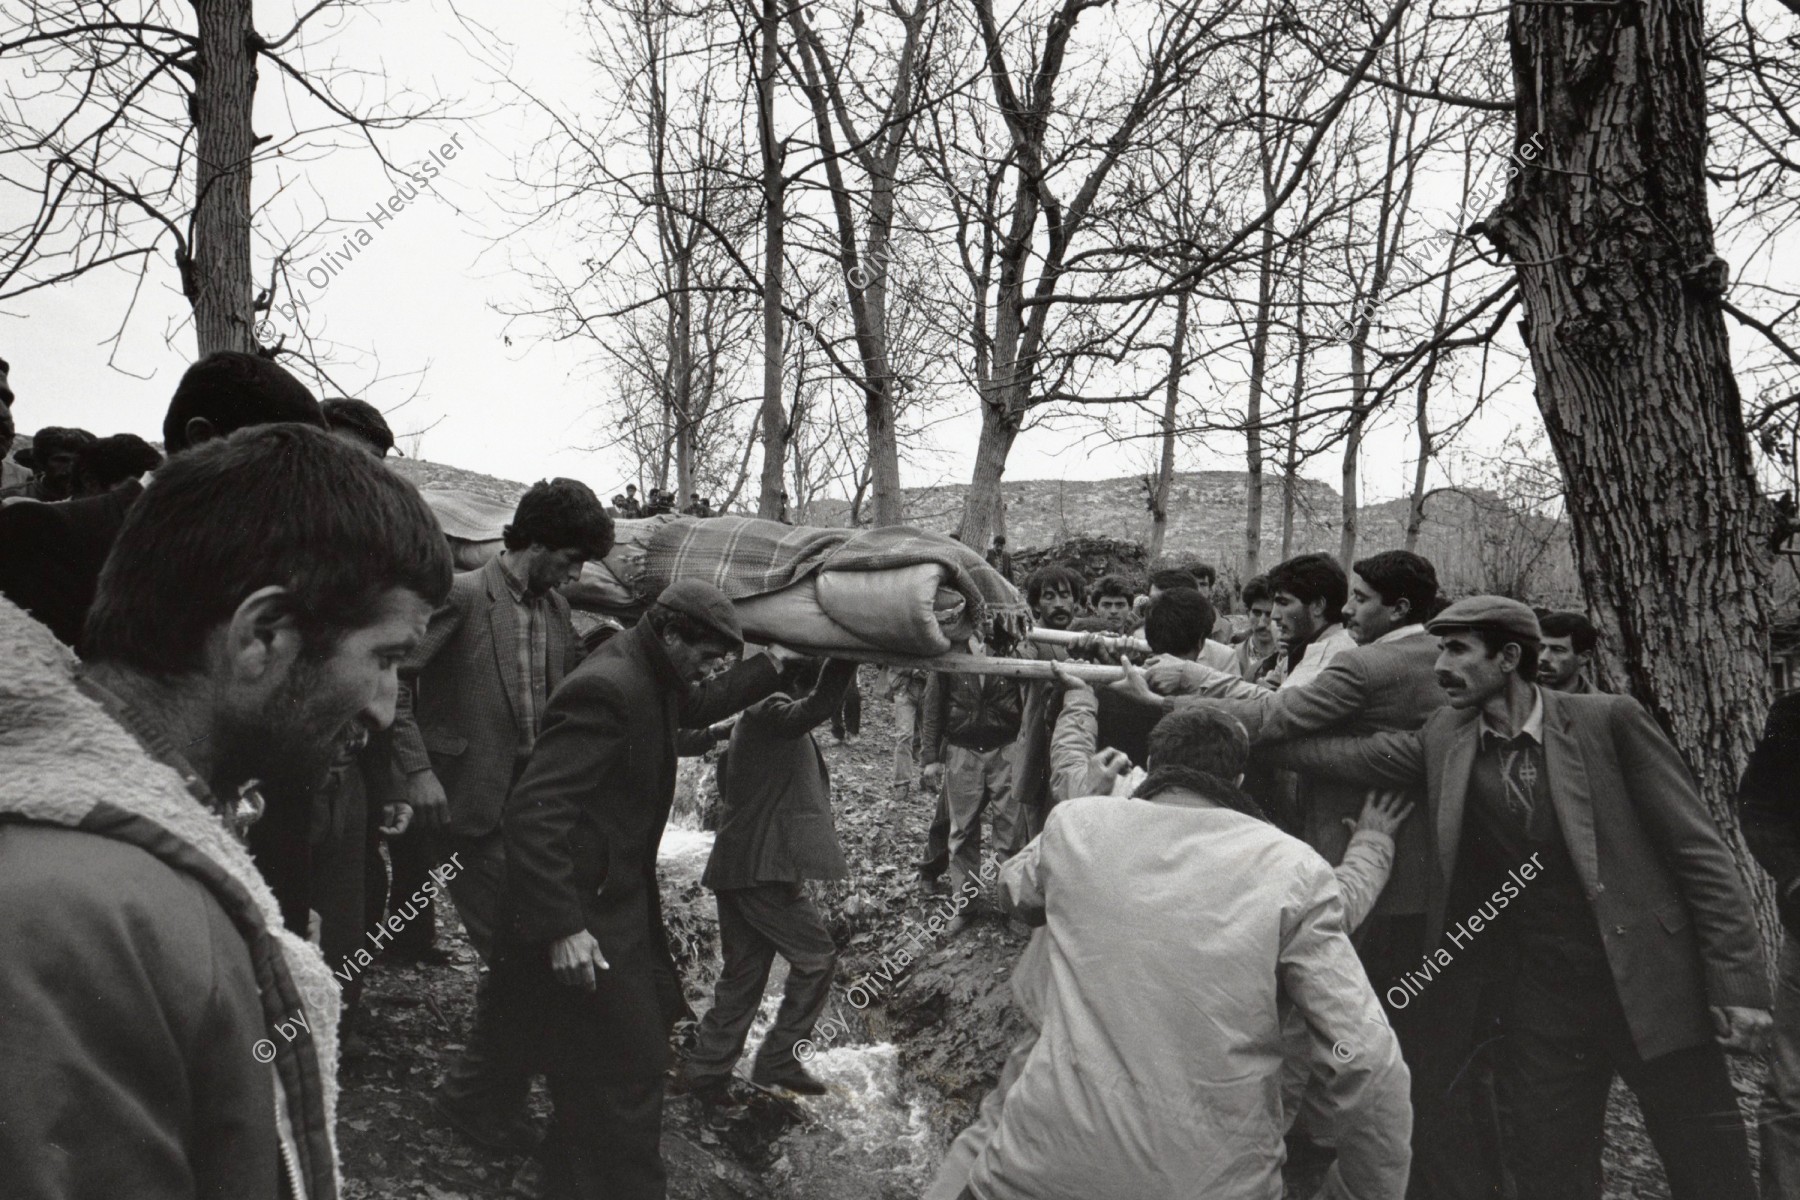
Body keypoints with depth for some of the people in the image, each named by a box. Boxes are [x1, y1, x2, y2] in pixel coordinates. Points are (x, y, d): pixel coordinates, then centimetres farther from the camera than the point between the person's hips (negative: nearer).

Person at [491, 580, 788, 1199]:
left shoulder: (650, 681, 6)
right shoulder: (608, 689, -24)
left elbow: (699, 706, 31)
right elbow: (534, 807, -29)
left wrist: (770, 666, 24)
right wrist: (561, 927, -31)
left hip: (619, 902, 10)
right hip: (587, 917, -10)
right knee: (631, 1068, -3)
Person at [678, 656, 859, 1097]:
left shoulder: (758, 715, 18)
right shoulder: (769, 711, -12)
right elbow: (815, 708, -34)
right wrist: (846, 657, -42)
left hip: (739, 867, 10)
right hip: (761, 868, -10)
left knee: (743, 973, 15)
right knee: (817, 957, 0)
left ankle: (705, 1070, 21)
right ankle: (779, 1059, 7)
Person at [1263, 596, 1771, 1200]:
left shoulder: (1609, 721, -8)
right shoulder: (1446, 737, 2)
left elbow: (1698, 850, -7)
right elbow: (1347, 755, 4)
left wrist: (1738, 983, -10)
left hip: (1649, 986, -3)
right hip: (1537, 1003, 3)